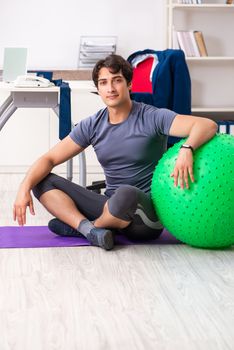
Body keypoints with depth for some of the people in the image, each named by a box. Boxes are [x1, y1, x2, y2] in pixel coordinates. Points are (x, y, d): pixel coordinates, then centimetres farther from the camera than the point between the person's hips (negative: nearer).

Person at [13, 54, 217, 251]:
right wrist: (25, 188, -12)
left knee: (126, 194, -40)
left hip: (146, 215, -5)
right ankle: (91, 230, -27)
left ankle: (79, 224, -9)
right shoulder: (92, 126, 6)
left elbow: (208, 125, -19)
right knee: (43, 181, -5)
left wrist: (186, 149, -40)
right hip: (111, 206, 5)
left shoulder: (152, 118, -9)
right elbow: (50, 159, 5)